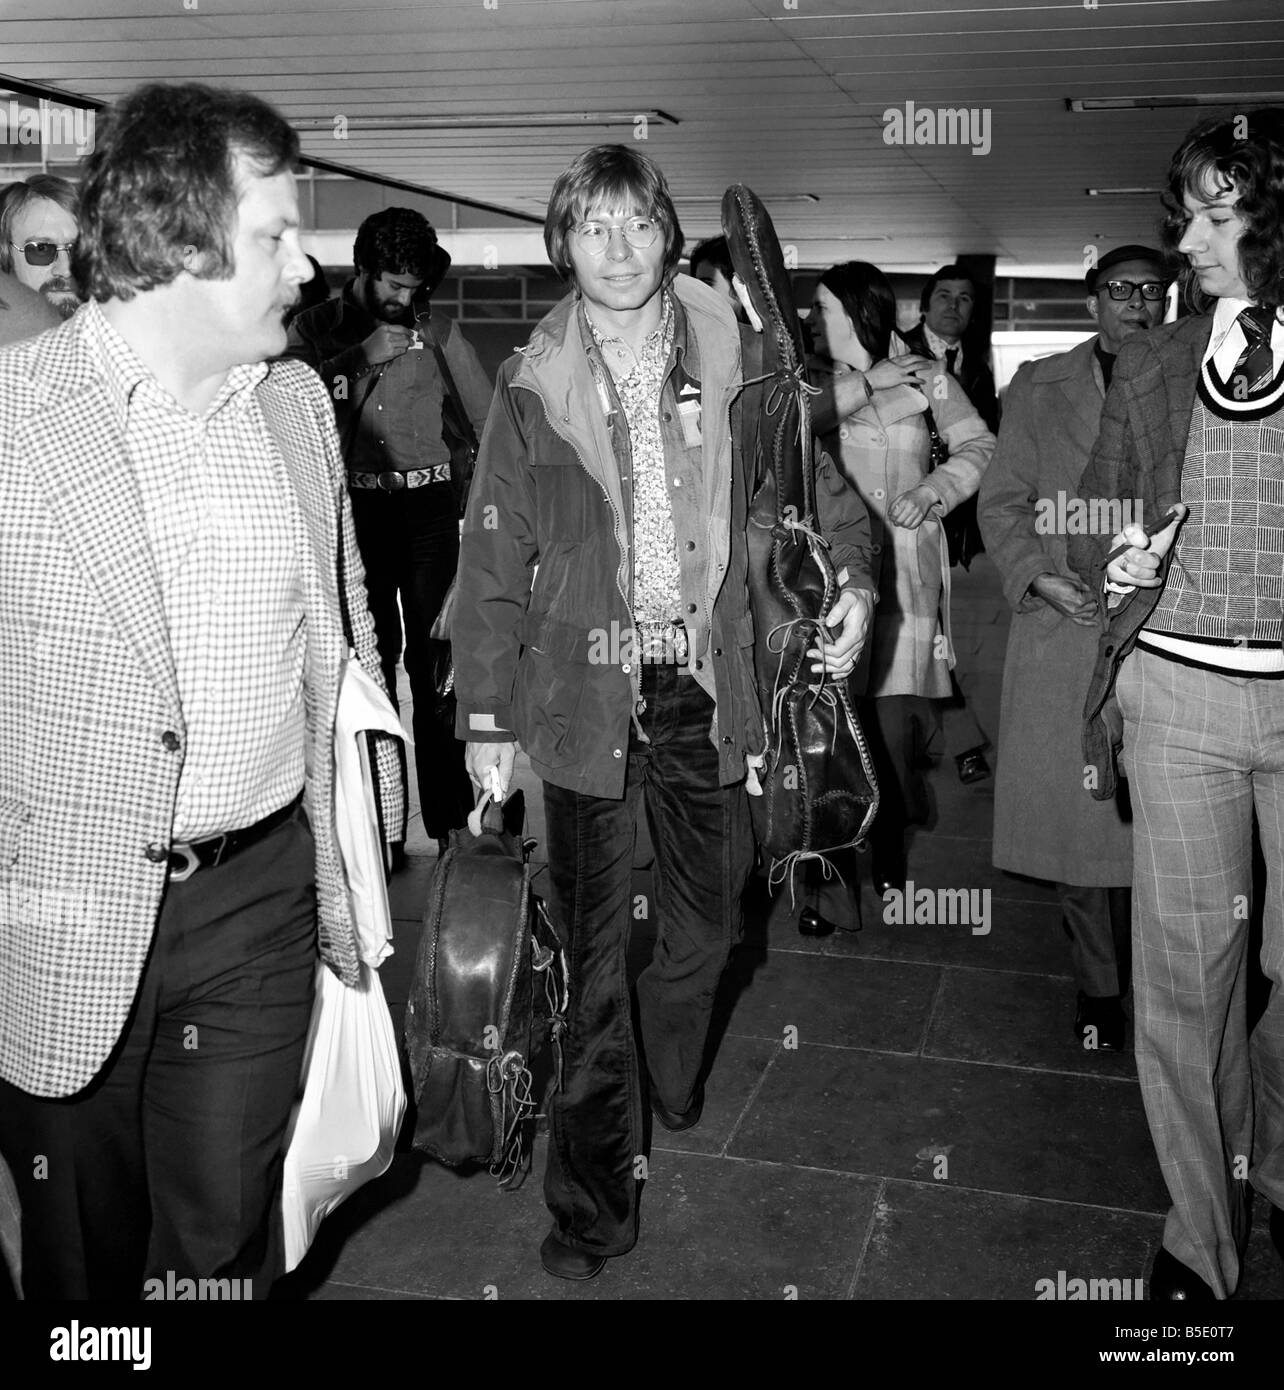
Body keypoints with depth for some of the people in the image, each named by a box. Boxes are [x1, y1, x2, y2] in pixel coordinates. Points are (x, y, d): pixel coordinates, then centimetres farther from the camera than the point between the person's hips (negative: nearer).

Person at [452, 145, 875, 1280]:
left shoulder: (729, 365, 4)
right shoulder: (533, 389, 0)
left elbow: (817, 485, 12)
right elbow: (494, 565, 1)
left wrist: (854, 577, -8)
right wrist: (488, 721, -2)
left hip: (707, 686, 2)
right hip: (587, 687, -2)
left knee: (709, 922, 15)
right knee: (592, 947, 3)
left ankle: (670, 1092, 45)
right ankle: (596, 1199, 16)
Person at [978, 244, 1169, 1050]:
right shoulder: (1040, 388, 11)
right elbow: (1001, 502, 8)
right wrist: (1039, 575, -7)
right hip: (1065, 626, 1)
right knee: (1077, 813, 3)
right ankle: (1099, 985, 18)